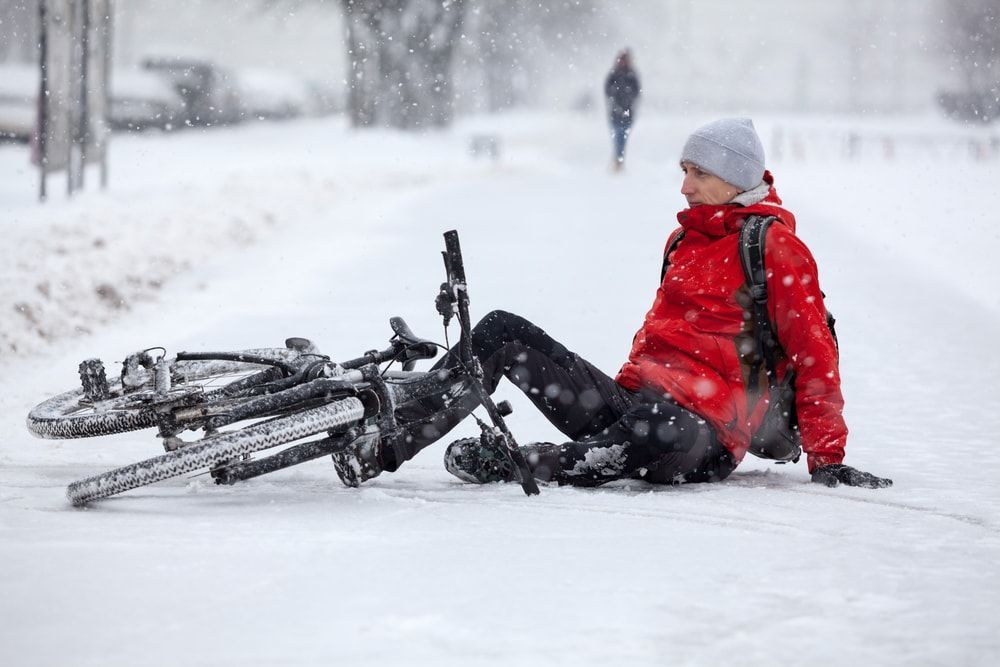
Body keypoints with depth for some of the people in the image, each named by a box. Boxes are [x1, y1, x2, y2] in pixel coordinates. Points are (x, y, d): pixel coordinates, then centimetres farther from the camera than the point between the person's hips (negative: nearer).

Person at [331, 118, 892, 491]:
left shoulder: (773, 244, -1)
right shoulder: (688, 239, 23)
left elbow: (815, 354, -6)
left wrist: (827, 457, -11)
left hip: (699, 427, -8)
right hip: (637, 400, 8)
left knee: (662, 436, -45)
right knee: (503, 333, -5)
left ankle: (508, 464, -36)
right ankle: (384, 444, -15)